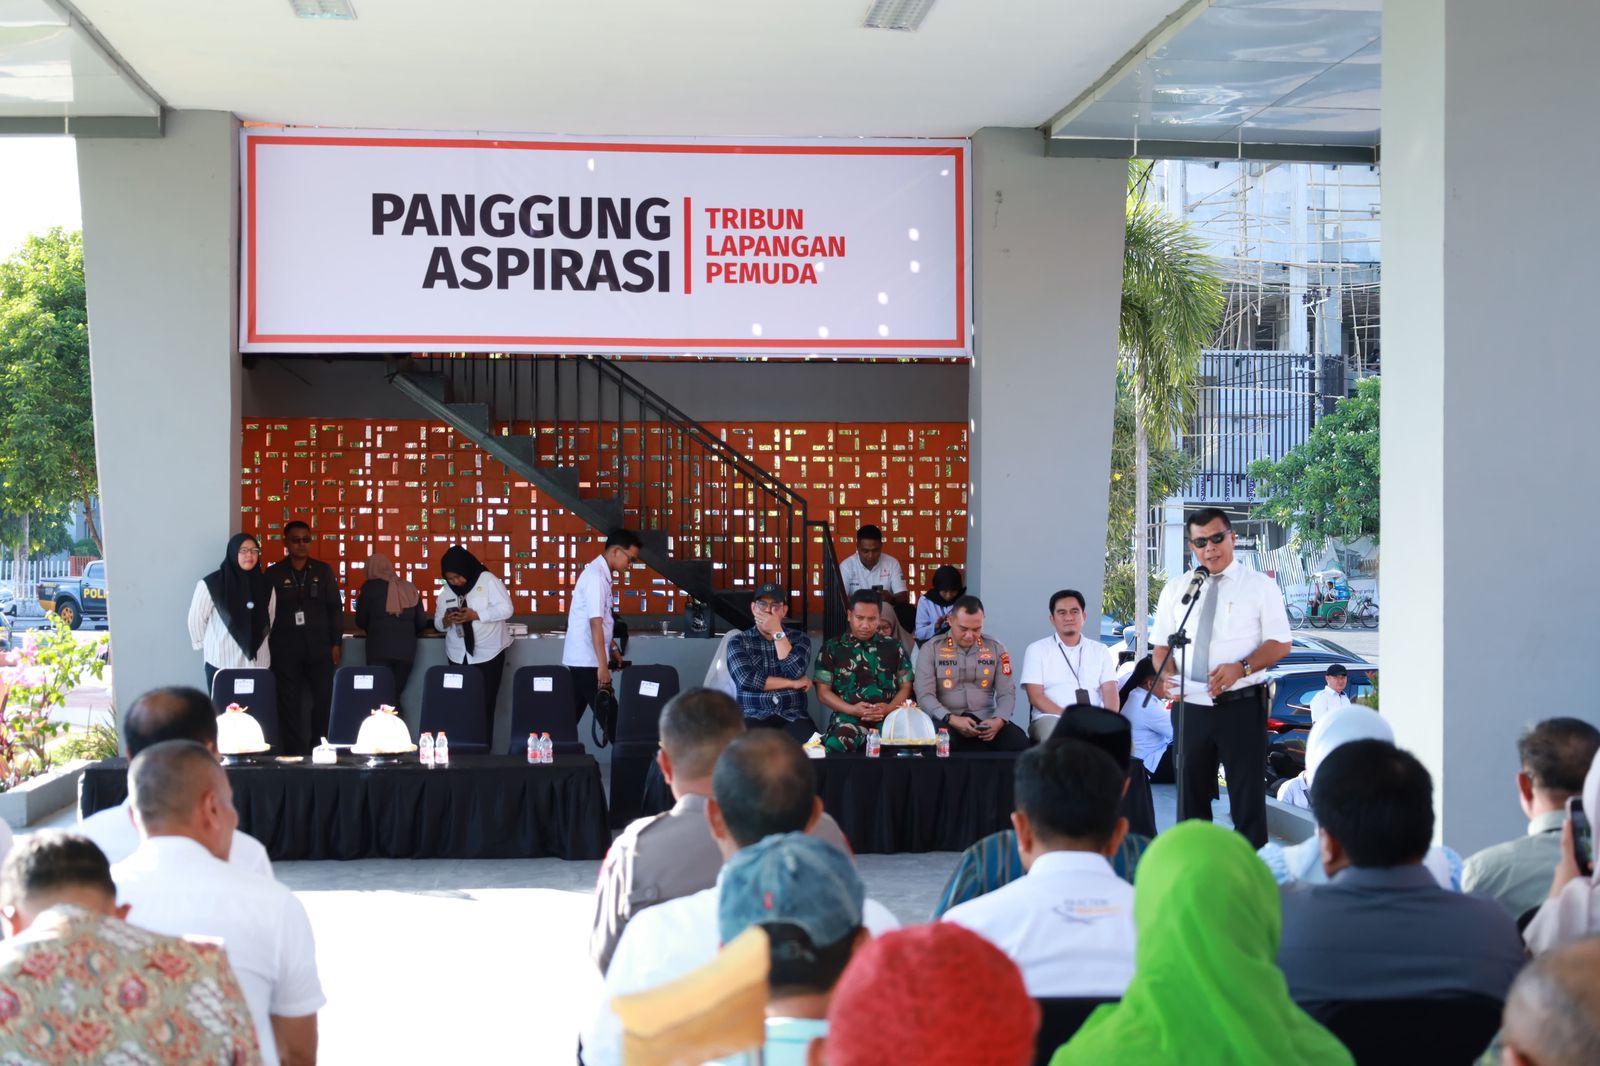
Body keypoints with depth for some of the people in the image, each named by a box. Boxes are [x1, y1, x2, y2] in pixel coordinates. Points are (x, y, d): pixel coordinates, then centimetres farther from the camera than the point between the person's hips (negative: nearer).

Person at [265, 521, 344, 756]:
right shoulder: (274, 574, 5)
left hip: (319, 645, 1)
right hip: (285, 646, -1)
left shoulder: (323, 571, 8)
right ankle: (294, 753, 5)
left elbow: (335, 607, 9)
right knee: (289, 702, 0)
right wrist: (267, 646, -1)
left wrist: (335, 643, 3)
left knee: (326, 697, -7)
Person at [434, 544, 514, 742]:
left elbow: (506, 608, -13)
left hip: (488, 655, -4)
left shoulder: (487, 580, -7)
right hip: (458, 657, 4)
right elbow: (437, 622, 11)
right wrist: (446, 621, -13)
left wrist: (476, 615, -21)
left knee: (485, 704, -3)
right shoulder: (446, 590, 7)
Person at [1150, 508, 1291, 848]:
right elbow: (1161, 645, 12)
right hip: (1191, 707, 4)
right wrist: (1166, 673, -10)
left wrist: (1241, 667, -22)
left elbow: (1280, 644, -5)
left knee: (1247, 798, 0)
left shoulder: (1260, 586, 0)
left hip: (1242, 706, -3)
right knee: (1190, 796, 9)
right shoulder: (1175, 591, 10)